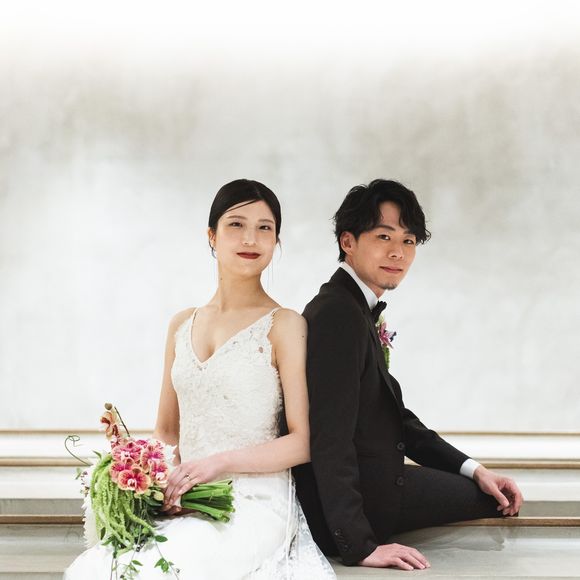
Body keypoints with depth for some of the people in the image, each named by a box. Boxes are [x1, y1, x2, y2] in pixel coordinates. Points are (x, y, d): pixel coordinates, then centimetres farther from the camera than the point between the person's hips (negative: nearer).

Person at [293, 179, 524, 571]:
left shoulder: (358, 311, 11)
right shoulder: (338, 314, -20)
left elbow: (393, 415, 15)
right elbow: (331, 437, -26)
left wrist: (472, 469, 7)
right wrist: (359, 546, -26)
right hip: (361, 497, -10)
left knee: (500, 491, 21)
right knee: (496, 499, 0)